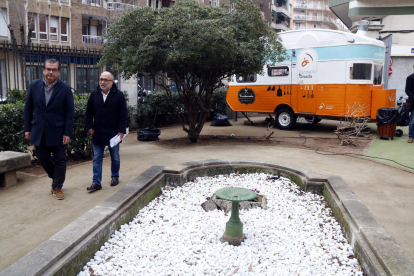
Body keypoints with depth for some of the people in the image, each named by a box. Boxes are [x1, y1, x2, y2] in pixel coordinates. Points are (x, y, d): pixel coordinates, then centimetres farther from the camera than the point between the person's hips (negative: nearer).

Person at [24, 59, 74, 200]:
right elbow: (28, 109, 6)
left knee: (59, 161, 5)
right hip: (39, 131, 3)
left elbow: (70, 113, -7)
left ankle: (57, 187, 21)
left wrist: (67, 133, -12)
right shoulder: (34, 85, 1)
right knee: (43, 158, 12)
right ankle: (56, 178, 37)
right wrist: (27, 128, 3)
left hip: (57, 132, -3)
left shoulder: (65, 88, -8)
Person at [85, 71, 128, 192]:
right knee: (97, 158, 4)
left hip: (113, 133, -2)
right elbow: (89, 113, 8)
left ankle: (115, 176, 31)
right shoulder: (94, 94, 4)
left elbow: (123, 114, -8)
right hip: (98, 133, 3)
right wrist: (89, 127, -1)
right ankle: (96, 182, 9)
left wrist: (121, 130, -13)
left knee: (115, 158, 13)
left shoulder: (119, 95, -6)